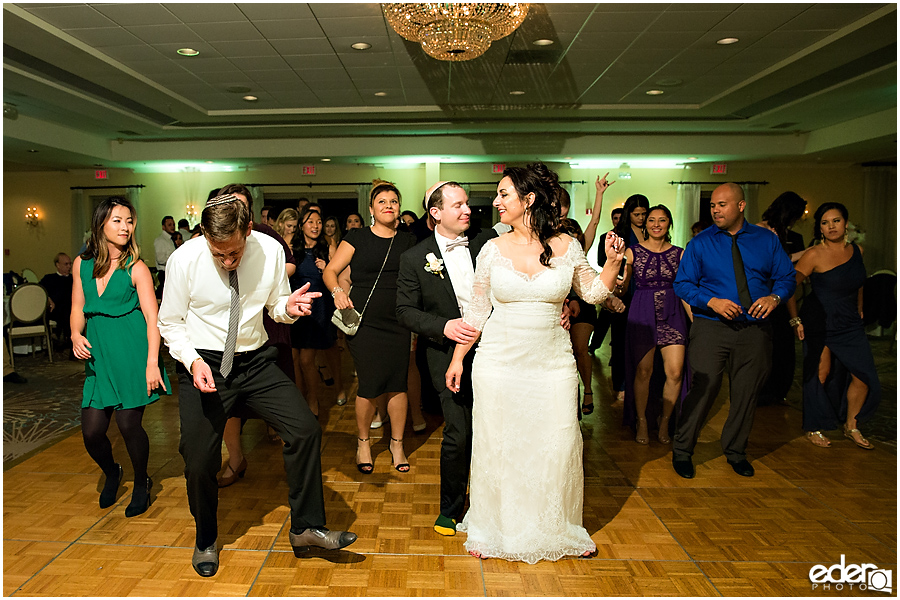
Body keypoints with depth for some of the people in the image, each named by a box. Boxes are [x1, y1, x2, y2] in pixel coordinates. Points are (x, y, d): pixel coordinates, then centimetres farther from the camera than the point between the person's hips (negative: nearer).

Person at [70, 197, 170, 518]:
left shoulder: (136, 268, -4)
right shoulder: (82, 263, 9)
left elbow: (152, 317, -8)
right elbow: (78, 308, 16)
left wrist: (152, 363, -15)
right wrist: (76, 335, -5)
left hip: (132, 351, -4)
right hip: (97, 353, 4)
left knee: (128, 423, -5)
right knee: (92, 431, 1)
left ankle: (141, 483, 23)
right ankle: (112, 473, 35)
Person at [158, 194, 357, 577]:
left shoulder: (270, 251, -10)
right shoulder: (184, 260, -15)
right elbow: (170, 322, -2)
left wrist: (289, 308, -20)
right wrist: (193, 360, -20)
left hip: (256, 360, 2)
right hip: (203, 364, -1)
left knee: (306, 430, -11)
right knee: (199, 460, -1)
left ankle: (306, 528, 8)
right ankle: (206, 540, 30)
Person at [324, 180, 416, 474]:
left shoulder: (408, 242, 11)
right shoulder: (357, 238, 3)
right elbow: (330, 271, 3)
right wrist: (338, 291, -17)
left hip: (399, 323, 3)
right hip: (364, 322, -2)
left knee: (398, 383, 5)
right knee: (369, 385, -1)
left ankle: (397, 443, 23)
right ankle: (363, 442, 23)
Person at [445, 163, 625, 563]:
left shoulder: (567, 247, -3)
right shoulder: (493, 249, -2)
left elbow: (593, 293, 10)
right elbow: (477, 311, 4)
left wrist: (613, 262, -7)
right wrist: (457, 359, 5)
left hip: (553, 362, 0)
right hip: (498, 362, 0)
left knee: (559, 447, 7)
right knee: (496, 446, 8)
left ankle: (559, 528, 31)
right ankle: (493, 528, 30)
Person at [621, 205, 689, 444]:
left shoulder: (679, 254, 7)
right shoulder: (633, 252, 2)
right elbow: (622, 285, 2)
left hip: (672, 315, 2)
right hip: (642, 314, -2)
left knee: (675, 372, -5)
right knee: (643, 371, -2)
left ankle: (664, 420, 18)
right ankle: (641, 421, 19)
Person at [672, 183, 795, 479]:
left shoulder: (767, 240, 8)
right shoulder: (699, 243, 2)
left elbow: (787, 277, 9)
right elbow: (682, 284, -1)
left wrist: (774, 297, -13)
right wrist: (712, 301, -17)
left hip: (755, 329, 3)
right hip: (710, 327, -2)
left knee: (746, 391, 10)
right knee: (703, 387, -8)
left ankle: (735, 451, 31)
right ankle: (681, 450, 10)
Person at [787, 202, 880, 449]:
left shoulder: (857, 250, 4)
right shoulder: (814, 255, -13)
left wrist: (859, 309, 20)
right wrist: (795, 320, -14)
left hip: (850, 323, 5)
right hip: (820, 323, -5)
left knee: (864, 375, 2)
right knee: (820, 375, -1)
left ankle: (851, 427, 23)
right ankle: (814, 429, 18)